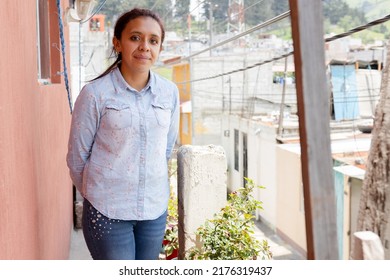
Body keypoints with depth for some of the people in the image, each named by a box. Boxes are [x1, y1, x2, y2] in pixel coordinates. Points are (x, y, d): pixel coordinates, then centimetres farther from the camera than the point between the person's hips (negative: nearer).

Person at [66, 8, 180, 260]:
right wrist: (97, 193, 8)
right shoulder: (95, 93, -12)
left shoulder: (170, 92, 0)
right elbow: (77, 157, -3)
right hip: (108, 211, -4)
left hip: (155, 208, 4)